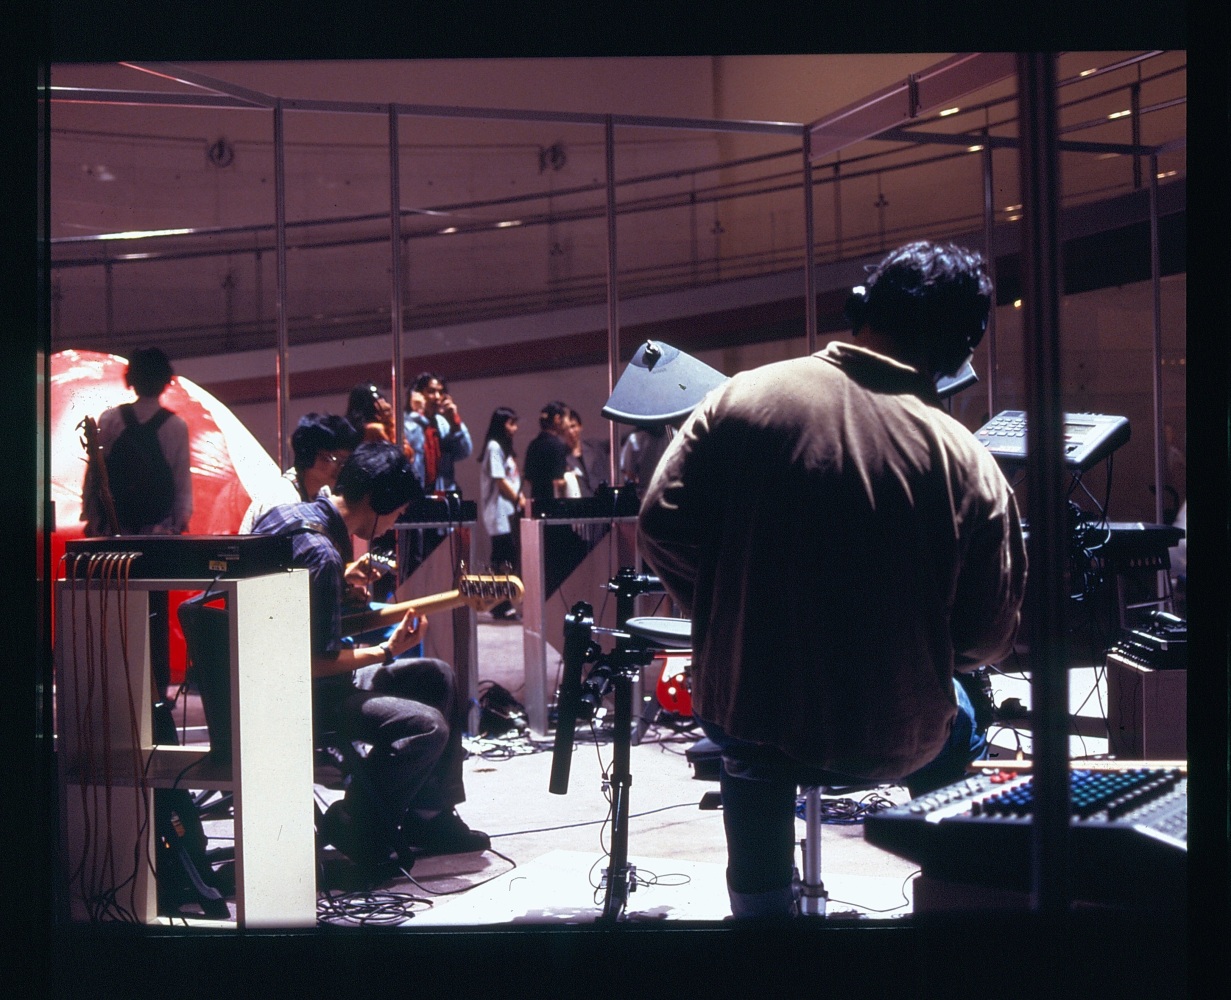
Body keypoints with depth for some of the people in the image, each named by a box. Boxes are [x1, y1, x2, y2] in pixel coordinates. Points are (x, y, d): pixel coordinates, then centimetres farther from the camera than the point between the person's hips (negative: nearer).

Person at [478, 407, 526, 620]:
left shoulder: (506, 447, 18)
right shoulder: (494, 447, -9)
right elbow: (500, 480, -13)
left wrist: (520, 499, 4)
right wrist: (519, 499, -5)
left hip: (510, 509, 9)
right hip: (500, 509, -9)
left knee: (507, 556, 6)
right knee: (504, 558, -10)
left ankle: (503, 606, 9)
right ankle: (502, 606, -8)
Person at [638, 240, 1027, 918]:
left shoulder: (742, 398, -11)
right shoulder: (967, 465, -13)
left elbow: (661, 525, -9)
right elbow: (988, 640, -7)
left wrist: (723, 616, 7)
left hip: (742, 716, 1)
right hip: (890, 742, -1)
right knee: (958, 725, 34)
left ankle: (761, 901, 38)